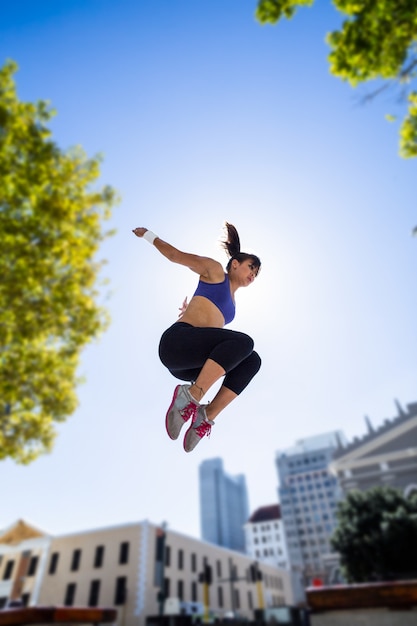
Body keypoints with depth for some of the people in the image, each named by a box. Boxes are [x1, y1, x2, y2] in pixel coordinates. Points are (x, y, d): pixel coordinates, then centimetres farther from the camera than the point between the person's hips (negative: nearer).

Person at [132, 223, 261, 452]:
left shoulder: (230, 303, 29)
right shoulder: (215, 270, 12)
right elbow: (176, 255, 17)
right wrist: (149, 236, 26)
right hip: (177, 340, -7)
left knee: (252, 360, -11)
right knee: (242, 341, -26)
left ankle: (207, 415, -17)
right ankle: (191, 395, -27)